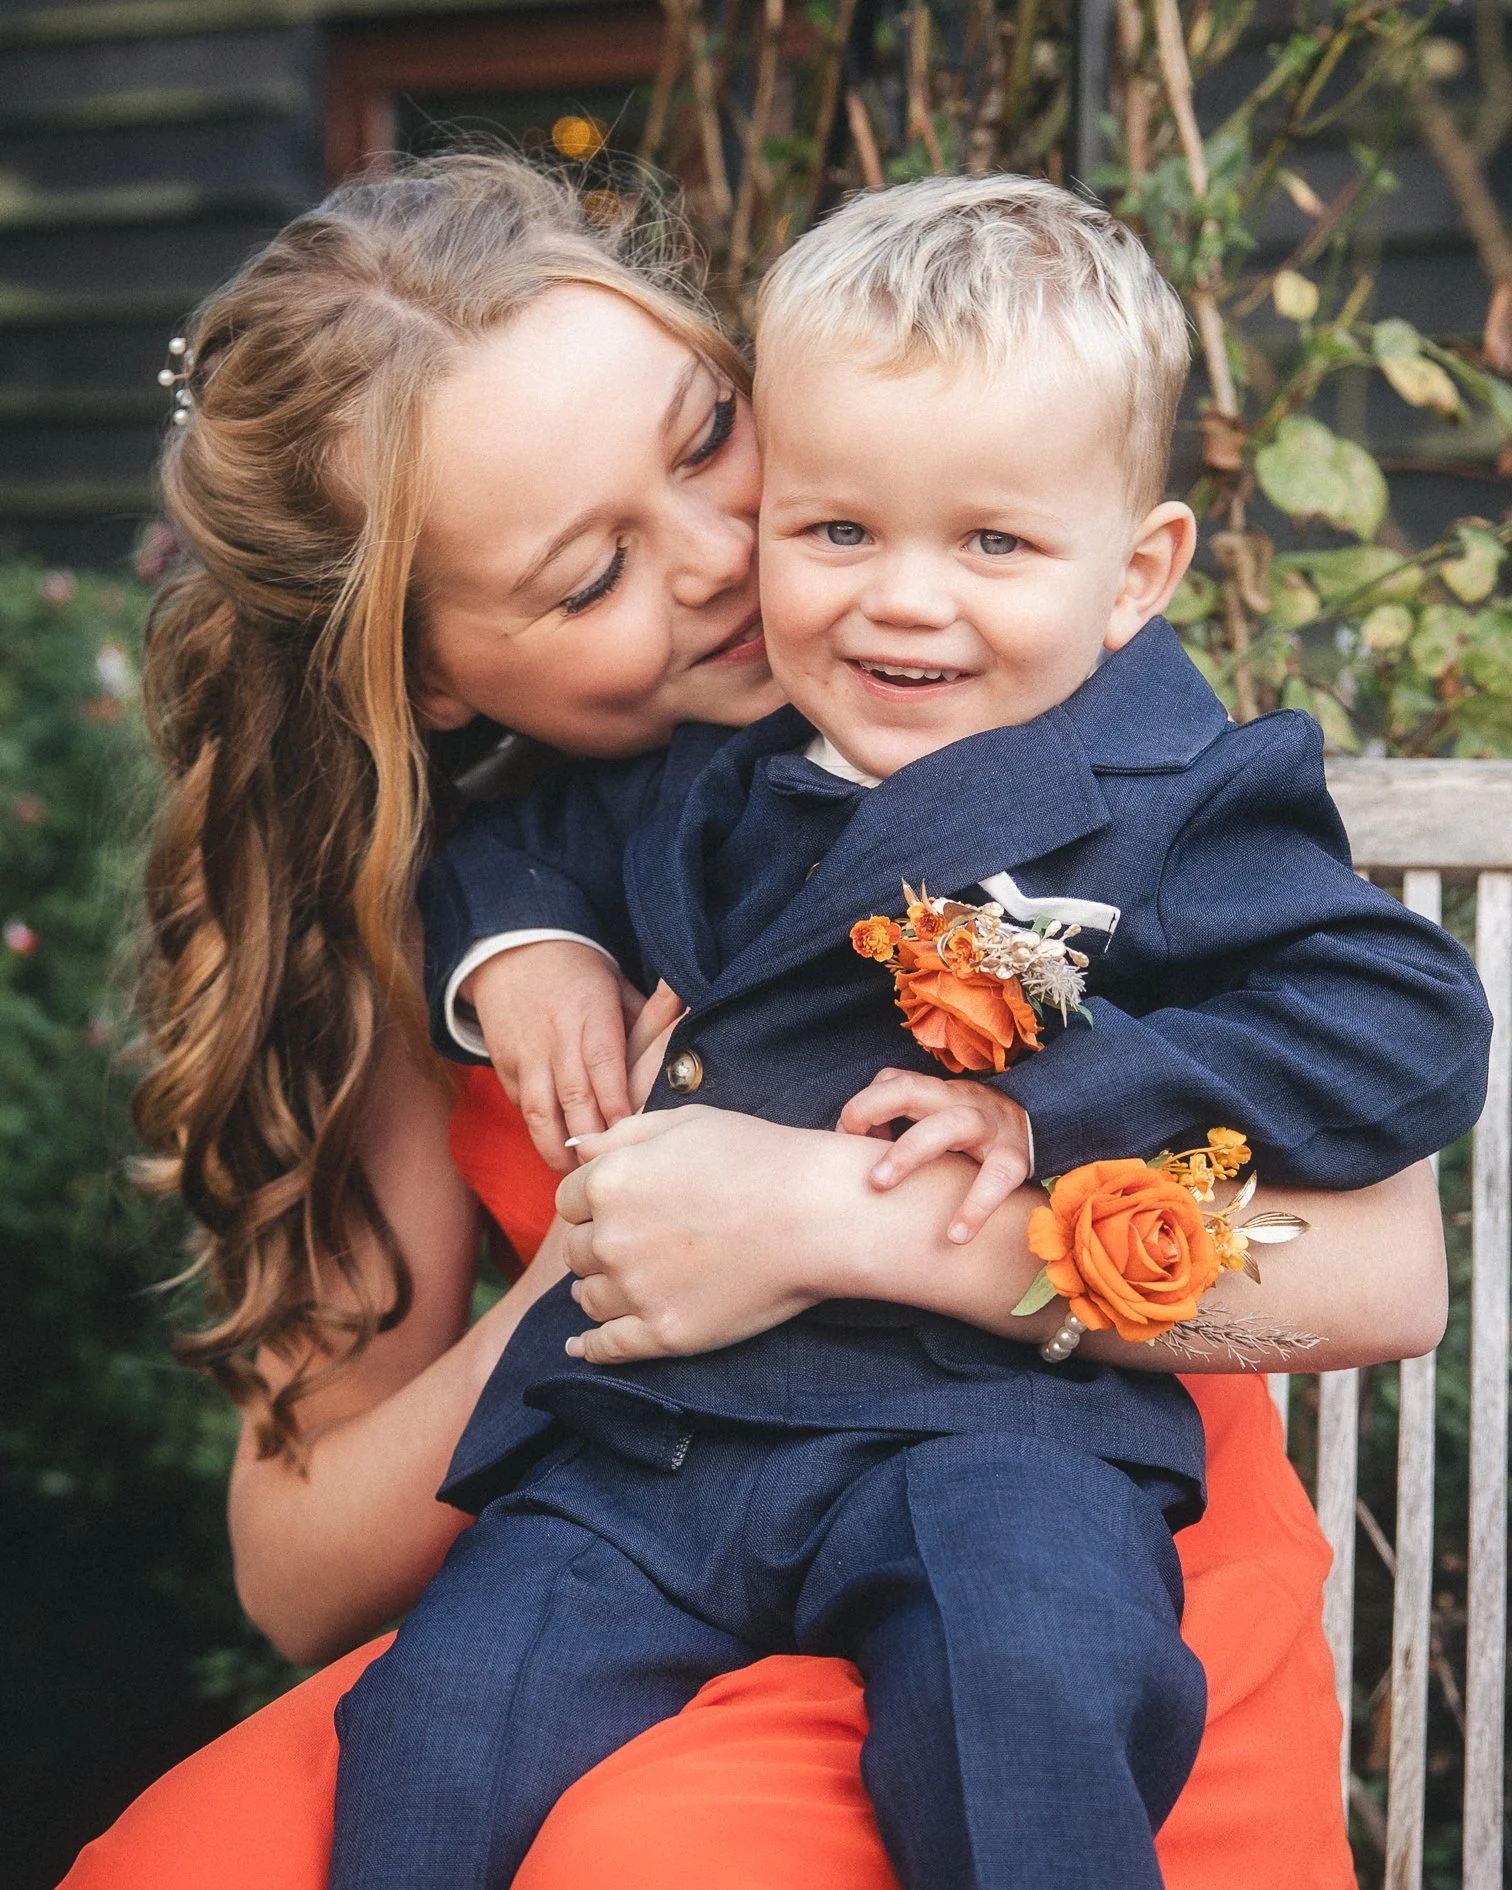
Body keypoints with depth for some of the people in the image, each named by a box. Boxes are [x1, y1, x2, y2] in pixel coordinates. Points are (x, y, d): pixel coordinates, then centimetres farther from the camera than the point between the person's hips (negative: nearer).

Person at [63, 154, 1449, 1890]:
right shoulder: (421, 898, -1)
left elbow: (1384, 1269, -20)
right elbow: (299, 1577, -2)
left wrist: (831, 1215, -28)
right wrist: (585, 1289, -20)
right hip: (668, 1637, 3)